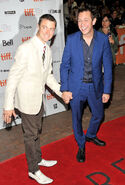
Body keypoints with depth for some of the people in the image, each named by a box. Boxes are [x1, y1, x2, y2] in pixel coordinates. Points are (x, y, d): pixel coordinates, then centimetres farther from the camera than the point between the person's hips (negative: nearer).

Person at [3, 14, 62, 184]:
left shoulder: (48, 50, 3)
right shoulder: (25, 49, -22)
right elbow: (13, 77, -21)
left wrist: (62, 92, 5)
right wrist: (8, 105, -20)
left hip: (38, 98, 8)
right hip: (26, 99, -7)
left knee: (37, 131, 23)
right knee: (31, 134, 7)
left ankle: (38, 159, 45)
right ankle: (33, 170, 26)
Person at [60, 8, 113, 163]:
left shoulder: (103, 39, -8)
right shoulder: (71, 39, -10)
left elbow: (107, 66, -3)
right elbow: (64, 65, -4)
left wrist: (107, 90, -3)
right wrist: (64, 89, -8)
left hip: (95, 87, 2)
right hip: (76, 87, -1)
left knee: (98, 115, 19)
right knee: (76, 118, 12)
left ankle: (91, 135, 51)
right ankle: (81, 146, 38)